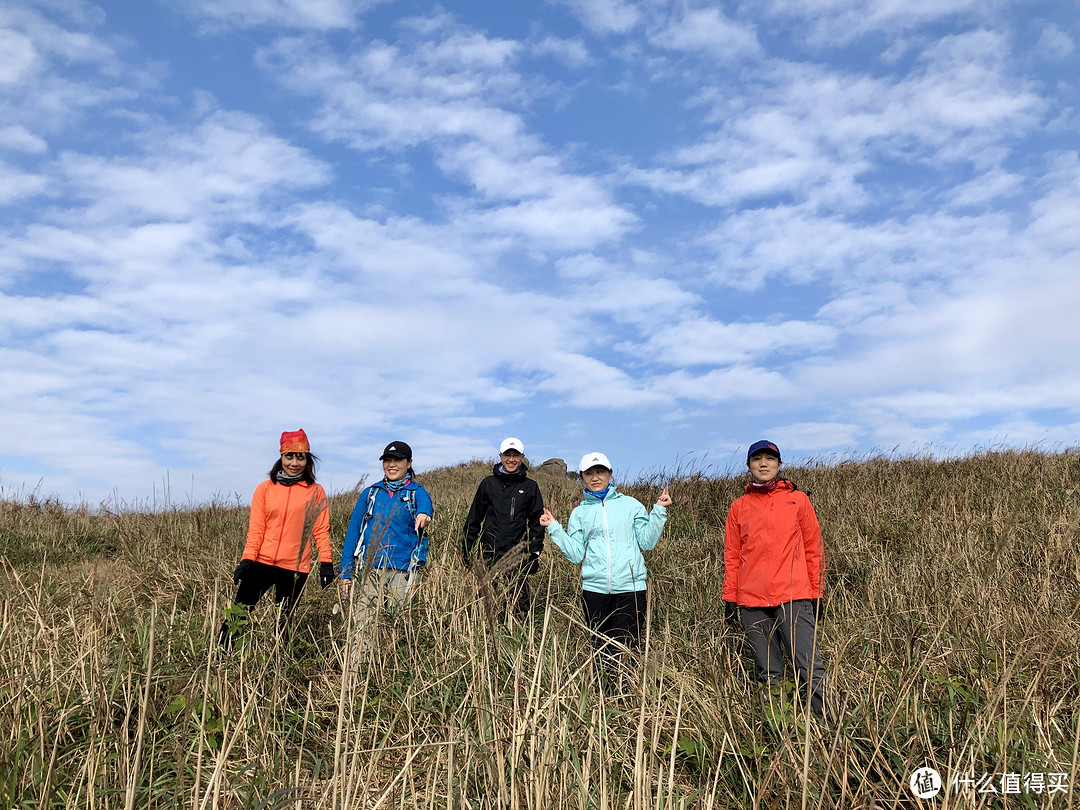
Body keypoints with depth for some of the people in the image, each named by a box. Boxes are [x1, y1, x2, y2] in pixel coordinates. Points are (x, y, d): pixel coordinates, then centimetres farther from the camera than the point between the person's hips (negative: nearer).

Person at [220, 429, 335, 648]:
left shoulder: (315, 491, 4)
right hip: (262, 562, 1)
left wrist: (326, 563, -4)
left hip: (295, 568, -1)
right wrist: (246, 560, -4)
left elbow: (321, 530, 3)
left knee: (283, 621, 5)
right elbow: (256, 529, 4)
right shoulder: (265, 488, 6)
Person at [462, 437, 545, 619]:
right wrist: (467, 550, 7)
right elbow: (473, 519, 11)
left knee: (520, 602, -3)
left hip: (517, 555, -1)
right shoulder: (488, 483, 8)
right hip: (489, 554, 1)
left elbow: (537, 522, 10)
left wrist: (535, 552, 1)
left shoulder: (530, 487, 7)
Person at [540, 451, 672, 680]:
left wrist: (659, 511, -2)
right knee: (600, 648, 7)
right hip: (594, 589, 2)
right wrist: (554, 528, -1)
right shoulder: (579, 513, 13)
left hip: (631, 587, -2)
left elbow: (647, 543, 5)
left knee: (625, 648, -4)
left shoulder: (631, 505, 9)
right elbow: (576, 555, 6)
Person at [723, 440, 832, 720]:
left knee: (810, 669, -9)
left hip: (793, 598, -2)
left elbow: (813, 549, 9)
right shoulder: (739, 507, 11)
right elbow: (731, 556, 12)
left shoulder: (798, 499, 8)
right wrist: (730, 598, 7)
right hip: (752, 602, 2)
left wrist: (815, 592, 4)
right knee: (768, 674, 7)